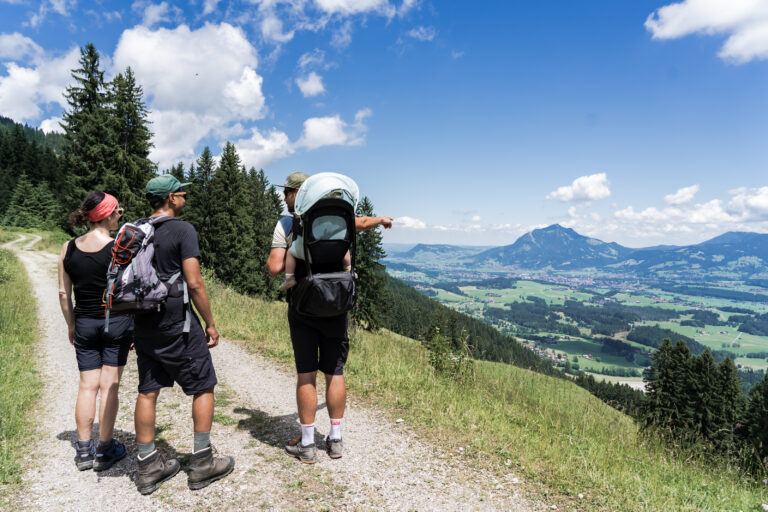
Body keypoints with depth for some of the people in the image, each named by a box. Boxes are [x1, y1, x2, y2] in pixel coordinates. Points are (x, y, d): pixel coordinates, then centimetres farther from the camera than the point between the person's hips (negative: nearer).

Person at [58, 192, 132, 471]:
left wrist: (71, 325, 16)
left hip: (84, 324, 4)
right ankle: (105, 450, 13)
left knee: (87, 386, 12)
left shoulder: (69, 248, 0)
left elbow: (63, 293, 4)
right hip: (117, 322, -4)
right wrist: (136, 328, 0)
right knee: (109, 386, 4)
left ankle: (83, 450, 18)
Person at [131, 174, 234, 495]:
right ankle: (202, 463, 12)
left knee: (147, 391, 11)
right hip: (176, 324, -7)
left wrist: (135, 324, 20)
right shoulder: (182, 230, -11)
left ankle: (148, 468, 21)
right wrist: (210, 323, -8)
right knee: (203, 387, 6)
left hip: (144, 323, 7)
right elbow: (194, 283, -16)